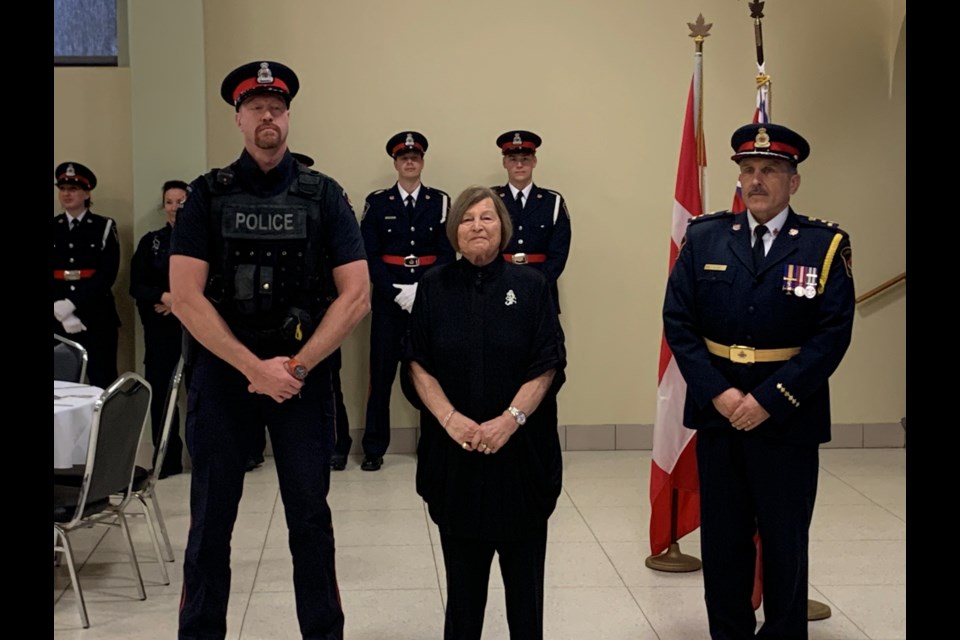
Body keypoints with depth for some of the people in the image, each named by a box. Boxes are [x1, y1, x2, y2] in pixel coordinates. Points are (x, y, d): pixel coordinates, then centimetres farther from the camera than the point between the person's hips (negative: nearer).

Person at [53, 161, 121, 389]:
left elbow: (107, 274, -6)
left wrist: (72, 303, -15)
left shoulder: (104, 227, 4)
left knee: (102, 385, -2)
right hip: (59, 322, 2)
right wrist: (62, 313, -9)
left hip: (97, 320, -2)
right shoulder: (54, 228, 11)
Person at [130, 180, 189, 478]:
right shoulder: (150, 241, 10)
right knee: (160, 390, 1)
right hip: (160, 329, 3)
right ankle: (167, 458, 13)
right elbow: (136, 286, 5)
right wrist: (164, 297, -12)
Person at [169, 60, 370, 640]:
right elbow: (186, 295, -7)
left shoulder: (324, 196, 2)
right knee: (211, 519, 8)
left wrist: (296, 367, -12)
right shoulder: (209, 195, 2)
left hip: (304, 373, 0)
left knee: (310, 518, 8)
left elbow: (356, 295, -4)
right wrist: (255, 368, -14)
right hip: (222, 372, 0)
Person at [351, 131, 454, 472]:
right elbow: (369, 255, 0)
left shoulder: (440, 201, 7)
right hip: (388, 298, 0)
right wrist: (396, 292, -11)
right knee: (381, 373, 1)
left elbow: (447, 253, 2)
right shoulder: (377, 202, 5)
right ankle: (374, 449, 8)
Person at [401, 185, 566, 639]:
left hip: (519, 448, 0)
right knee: (462, 563, 6)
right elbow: (417, 364, 0)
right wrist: (450, 418, -13)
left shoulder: (531, 286, 1)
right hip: (454, 449, 1)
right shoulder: (435, 288, 4)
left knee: (523, 559, 6)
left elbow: (547, 364, -4)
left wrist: (510, 419, -15)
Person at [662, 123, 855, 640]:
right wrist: (717, 393, -12)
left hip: (789, 420, -2)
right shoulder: (703, 238, 3)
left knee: (785, 542, 10)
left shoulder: (826, 246, -3)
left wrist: (767, 400, -16)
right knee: (722, 539, 11)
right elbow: (678, 321, -1)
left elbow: (832, 335, -10)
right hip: (717, 414, 2)